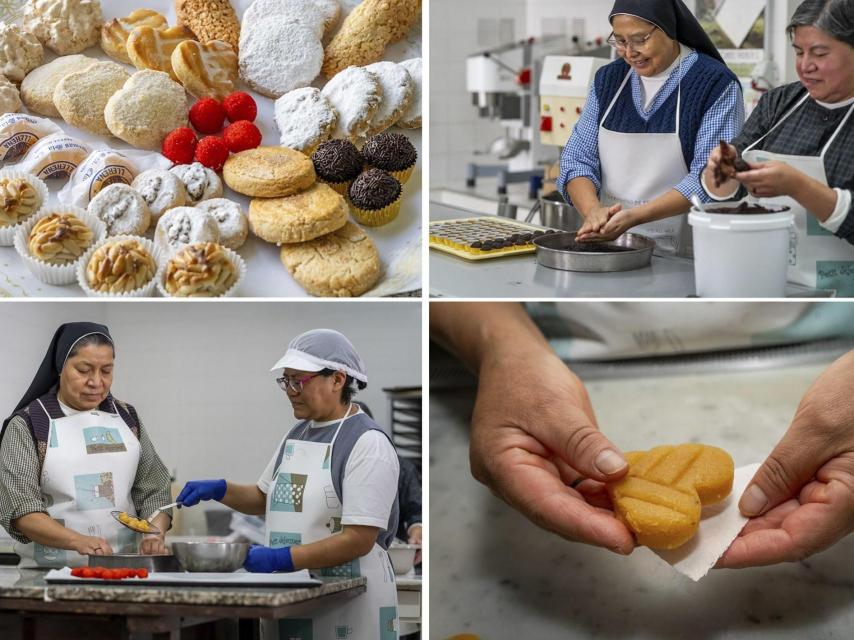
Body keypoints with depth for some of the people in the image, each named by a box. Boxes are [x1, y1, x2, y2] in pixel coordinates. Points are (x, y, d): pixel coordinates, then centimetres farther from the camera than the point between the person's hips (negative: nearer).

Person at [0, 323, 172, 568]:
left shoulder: (126, 418, 14)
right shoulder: (27, 424, 2)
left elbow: (153, 489, 15)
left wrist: (155, 533, -6)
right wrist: (77, 541, -22)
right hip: (53, 570, -3)